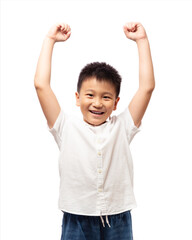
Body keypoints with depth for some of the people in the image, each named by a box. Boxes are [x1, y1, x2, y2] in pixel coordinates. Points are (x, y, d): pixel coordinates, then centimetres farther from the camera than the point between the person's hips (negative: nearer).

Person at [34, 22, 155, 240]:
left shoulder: (122, 127, 2)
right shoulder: (67, 128, -1)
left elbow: (147, 87, -3)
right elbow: (41, 85, -6)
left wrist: (141, 40, 0)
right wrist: (49, 40, 0)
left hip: (118, 222, 1)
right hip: (76, 221, -1)